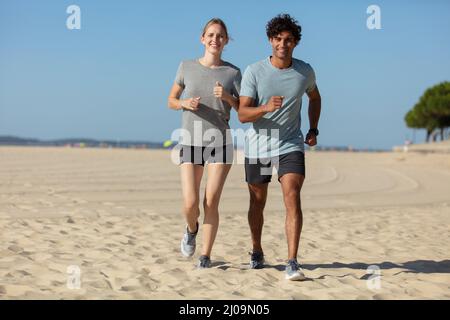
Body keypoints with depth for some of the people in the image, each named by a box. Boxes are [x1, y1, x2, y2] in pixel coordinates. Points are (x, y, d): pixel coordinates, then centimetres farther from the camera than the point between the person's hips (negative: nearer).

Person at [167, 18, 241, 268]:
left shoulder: (233, 72, 1)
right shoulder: (187, 67, 3)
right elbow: (171, 100, 11)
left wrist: (227, 97, -18)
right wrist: (184, 103, -11)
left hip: (221, 142, 0)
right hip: (191, 143, 0)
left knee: (211, 202, -9)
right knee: (190, 204, -9)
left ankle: (206, 256, 6)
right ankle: (192, 228, 27)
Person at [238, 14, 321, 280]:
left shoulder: (305, 71, -1)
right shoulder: (254, 72, -10)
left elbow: (315, 97, 22)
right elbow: (243, 114, -14)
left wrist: (313, 131, 12)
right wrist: (266, 108, -33)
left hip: (291, 146, 0)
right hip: (258, 147, 0)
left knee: (293, 199, -18)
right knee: (258, 203, 13)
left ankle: (292, 263, -19)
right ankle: (257, 252, 36)